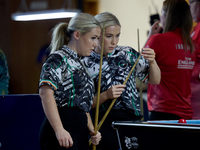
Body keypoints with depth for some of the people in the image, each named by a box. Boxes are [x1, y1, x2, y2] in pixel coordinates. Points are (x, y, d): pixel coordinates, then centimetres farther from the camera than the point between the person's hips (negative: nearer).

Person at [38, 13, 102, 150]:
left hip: (80, 133, 9)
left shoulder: (78, 63, 24)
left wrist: (91, 131, 14)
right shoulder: (58, 59, -4)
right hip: (63, 134, -9)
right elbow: (45, 92, -20)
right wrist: (59, 130, -28)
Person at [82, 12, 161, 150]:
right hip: (104, 123, -2)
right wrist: (105, 95, -15)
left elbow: (155, 80, 9)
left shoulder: (127, 54, 8)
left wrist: (151, 62, -9)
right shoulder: (87, 64, 1)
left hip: (133, 119, 2)